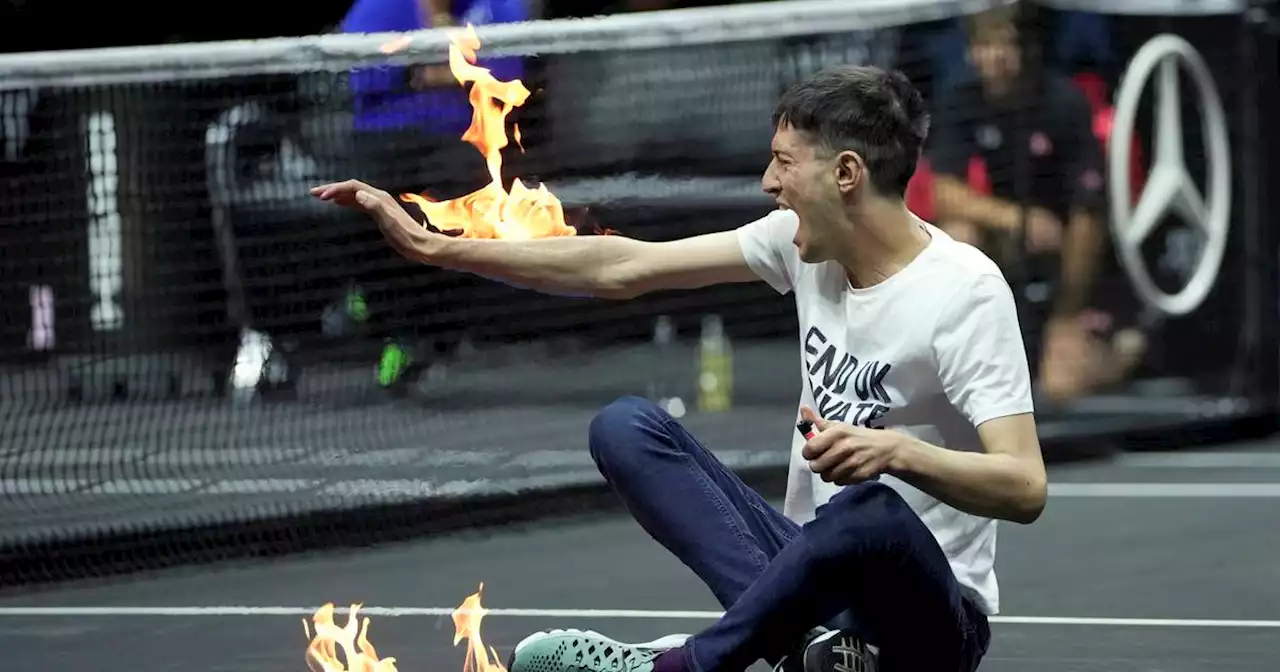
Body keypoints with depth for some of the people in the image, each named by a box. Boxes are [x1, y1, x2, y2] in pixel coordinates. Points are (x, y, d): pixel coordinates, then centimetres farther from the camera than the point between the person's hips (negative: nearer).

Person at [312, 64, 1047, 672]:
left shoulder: (964, 289, -18)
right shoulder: (804, 240, 2)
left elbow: (1025, 488, -26)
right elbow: (623, 267, 6)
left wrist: (897, 451, -44)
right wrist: (434, 247, 4)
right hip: (815, 568, 7)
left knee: (873, 509, -41)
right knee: (626, 425, -8)